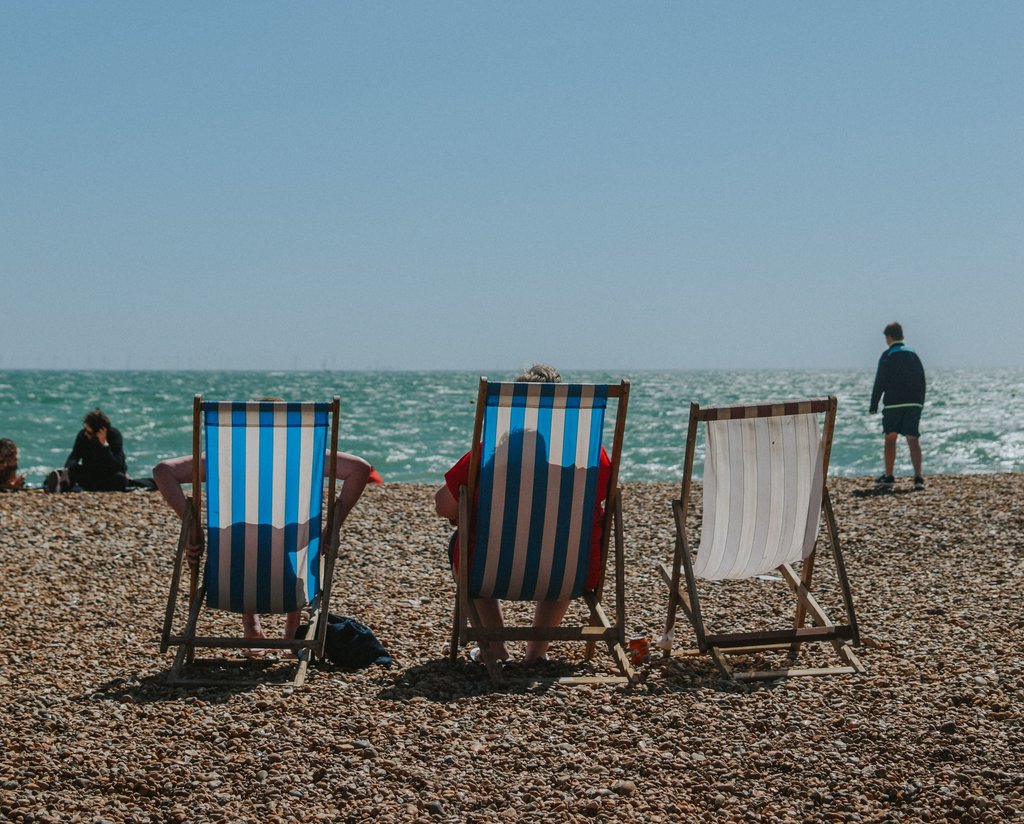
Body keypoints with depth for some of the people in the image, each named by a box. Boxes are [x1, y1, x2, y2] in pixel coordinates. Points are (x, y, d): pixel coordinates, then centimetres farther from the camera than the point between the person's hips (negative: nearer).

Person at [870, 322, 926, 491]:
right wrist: (920, 404, 20)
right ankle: (918, 477, -15)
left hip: (893, 404, -4)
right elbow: (921, 381, 14)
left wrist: (873, 405, -2)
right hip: (914, 403, 4)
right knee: (913, 440, -1)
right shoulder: (913, 355, 12)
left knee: (890, 439, 9)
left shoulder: (888, 356, -4)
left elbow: (880, 382, -7)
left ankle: (889, 477, 11)